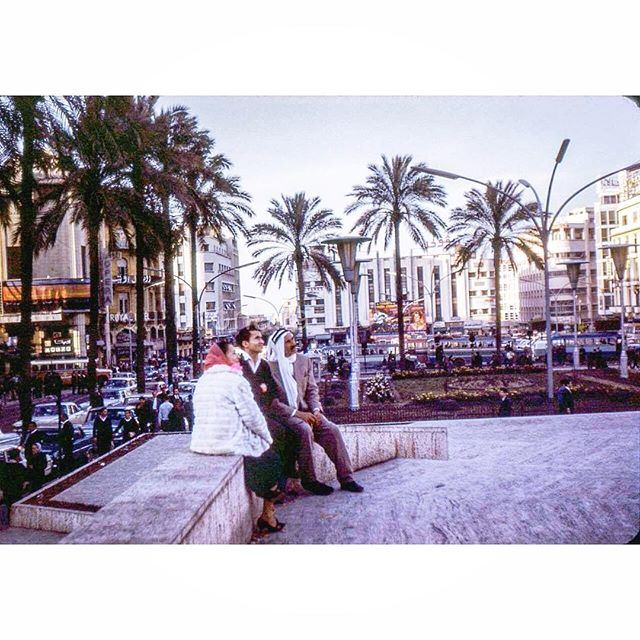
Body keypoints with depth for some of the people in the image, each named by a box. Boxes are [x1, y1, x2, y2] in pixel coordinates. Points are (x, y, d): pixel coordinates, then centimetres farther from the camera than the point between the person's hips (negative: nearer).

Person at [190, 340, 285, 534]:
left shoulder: (202, 381, 12)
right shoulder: (234, 380, -13)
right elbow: (252, 416, -13)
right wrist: (268, 437, 4)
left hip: (202, 444, 8)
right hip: (229, 444, -8)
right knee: (272, 459, 14)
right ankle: (268, 517, 19)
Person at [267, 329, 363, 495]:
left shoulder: (304, 361, 8)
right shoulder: (269, 367, -10)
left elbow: (312, 389, 11)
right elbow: (270, 401, -13)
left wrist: (316, 410, -7)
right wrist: (296, 413, -19)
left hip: (305, 410, 5)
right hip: (282, 414, -5)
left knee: (332, 429, -16)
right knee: (305, 430, -33)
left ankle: (346, 478, -8)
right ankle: (309, 480, -17)